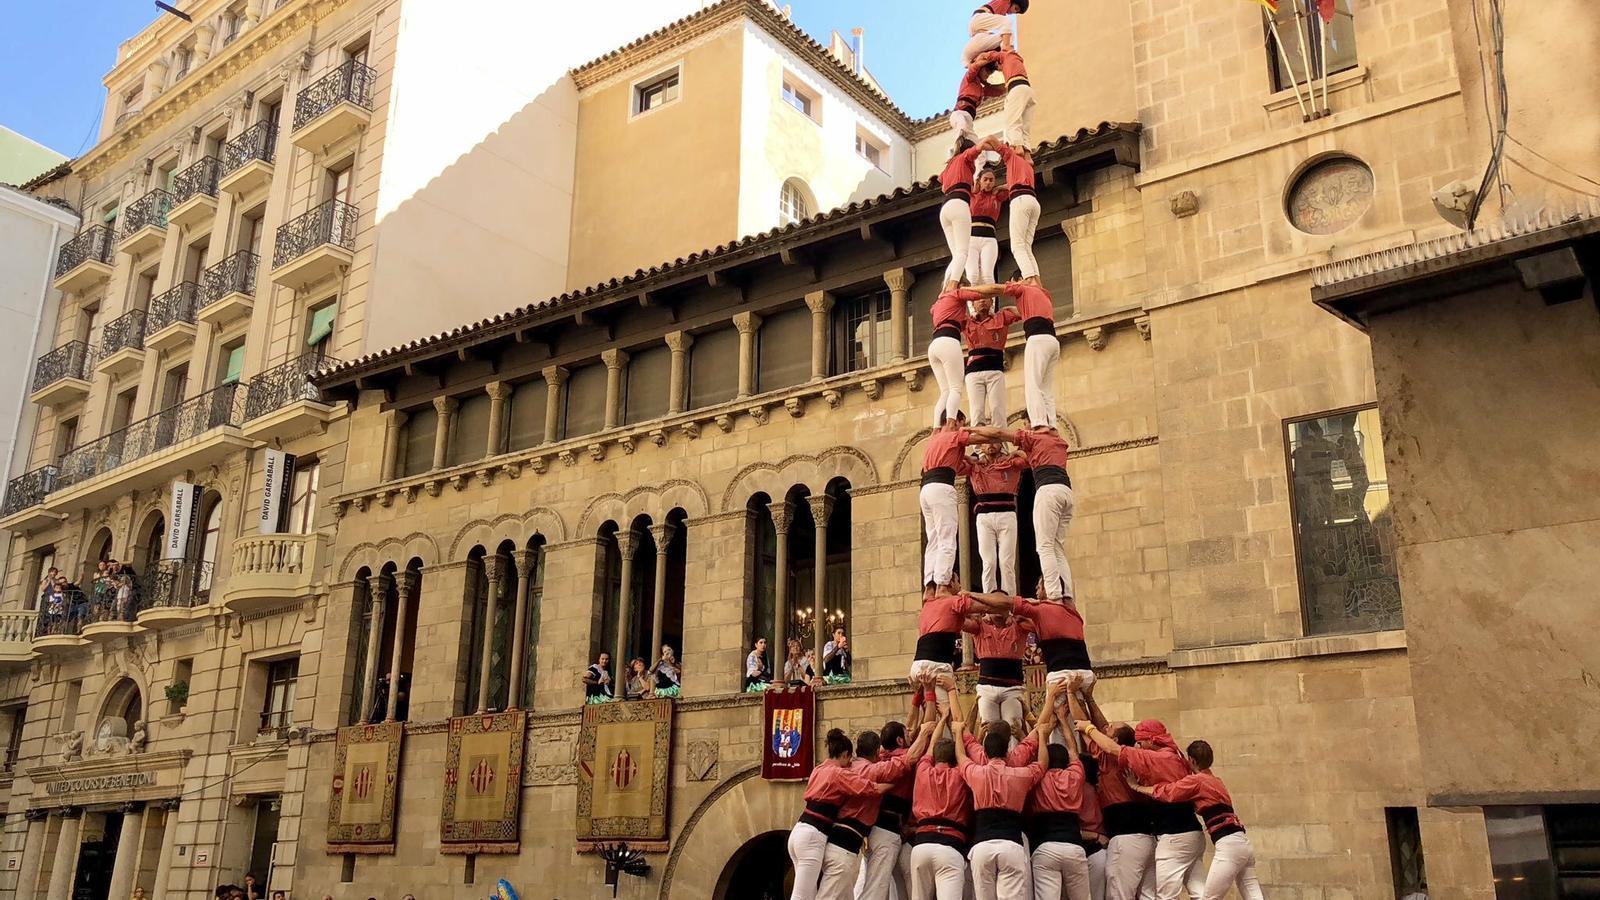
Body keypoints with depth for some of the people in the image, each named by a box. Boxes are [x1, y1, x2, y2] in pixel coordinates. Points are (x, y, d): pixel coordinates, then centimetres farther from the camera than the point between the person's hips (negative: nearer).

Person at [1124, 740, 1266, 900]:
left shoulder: (1196, 780, -4)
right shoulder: (1216, 780, 21)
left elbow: (1166, 791, -3)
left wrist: (1137, 786, 8)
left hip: (1228, 845, -9)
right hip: (1242, 843, 9)